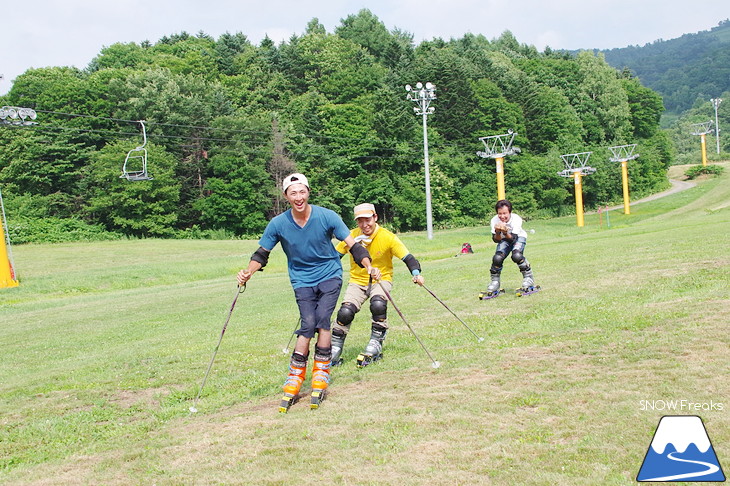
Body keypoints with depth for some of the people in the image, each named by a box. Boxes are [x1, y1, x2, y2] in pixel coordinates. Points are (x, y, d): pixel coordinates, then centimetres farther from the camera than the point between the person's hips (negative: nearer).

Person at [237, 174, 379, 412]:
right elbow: (262, 253, 2)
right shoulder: (278, 224, -9)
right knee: (308, 324, -15)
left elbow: (352, 245, -11)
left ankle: (320, 377, -7)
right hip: (302, 280, 1)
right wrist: (248, 272, -16)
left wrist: (368, 267, -25)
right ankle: (294, 382, -4)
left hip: (330, 275, 0)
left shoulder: (327, 216, -12)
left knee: (322, 319, -19)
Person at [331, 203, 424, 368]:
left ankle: (375, 345, -14)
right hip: (358, 281, 2)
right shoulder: (352, 236, -8)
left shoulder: (388, 237, -14)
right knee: (345, 312, -19)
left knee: (378, 305, -32)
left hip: (381, 279, -2)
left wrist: (416, 273, -32)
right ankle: (334, 351, 1)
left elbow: (407, 257, -15)